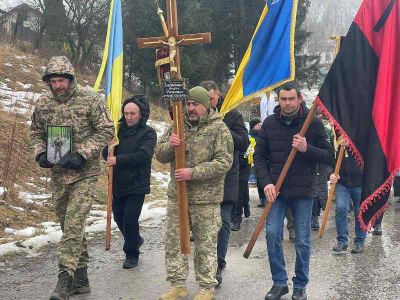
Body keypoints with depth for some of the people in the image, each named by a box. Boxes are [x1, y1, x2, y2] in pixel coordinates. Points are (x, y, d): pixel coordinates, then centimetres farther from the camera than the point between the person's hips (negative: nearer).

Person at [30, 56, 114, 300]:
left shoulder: (91, 100, -9)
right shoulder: (43, 103, 5)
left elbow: (106, 131, -10)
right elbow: (36, 132, 16)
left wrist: (82, 154, -18)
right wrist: (40, 153, -3)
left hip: (85, 173, -5)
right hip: (58, 173, 6)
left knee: (74, 224, -15)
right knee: (69, 225, 12)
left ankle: (65, 278, -10)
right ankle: (81, 279, 24)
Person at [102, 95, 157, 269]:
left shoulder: (148, 133, -7)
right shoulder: (119, 130, 6)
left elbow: (143, 155, -21)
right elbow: (106, 154, 8)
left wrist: (118, 160, -22)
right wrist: (109, 150, -15)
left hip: (137, 186, -5)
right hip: (118, 184, 5)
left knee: (130, 219, -8)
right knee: (118, 217, 15)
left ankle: (132, 255, 12)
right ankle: (135, 240, 42)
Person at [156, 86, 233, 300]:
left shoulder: (219, 129, -6)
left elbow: (224, 162, -14)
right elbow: (160, 155, 9)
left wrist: (193, 173, -22)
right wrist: (169, 145, -14)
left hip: (206, 199, -5)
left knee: (206, 245, 5)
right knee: (173, 241, 10)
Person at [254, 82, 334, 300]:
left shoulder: (313, 123, -4)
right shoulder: (270, 123, 3)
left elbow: (329, 157, -3)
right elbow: (259, 156, 6)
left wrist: (307, 149, -21)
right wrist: (266, 182, -8)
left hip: (303, 191, -2)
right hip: (276, 189, 2)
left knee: (302, 241, 4)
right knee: (272, 234, -2)